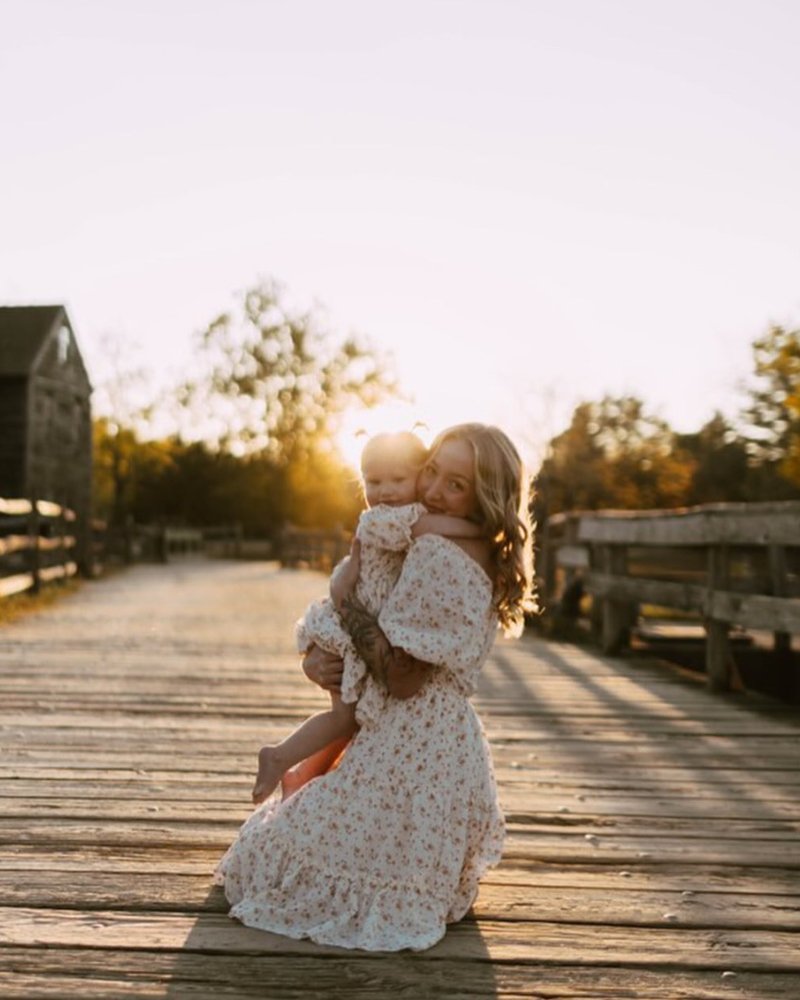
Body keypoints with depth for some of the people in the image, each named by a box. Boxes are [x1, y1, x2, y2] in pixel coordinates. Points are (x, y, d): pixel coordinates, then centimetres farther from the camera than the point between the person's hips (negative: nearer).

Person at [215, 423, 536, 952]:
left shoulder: (434, 553, -22)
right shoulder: (485, 561, 9)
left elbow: (402, 678, -23)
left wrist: (346, 595, -15)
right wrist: (315, 656, -3)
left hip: (409, 743, -10)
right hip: (455, 741, 10)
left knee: (289, 842, 6)